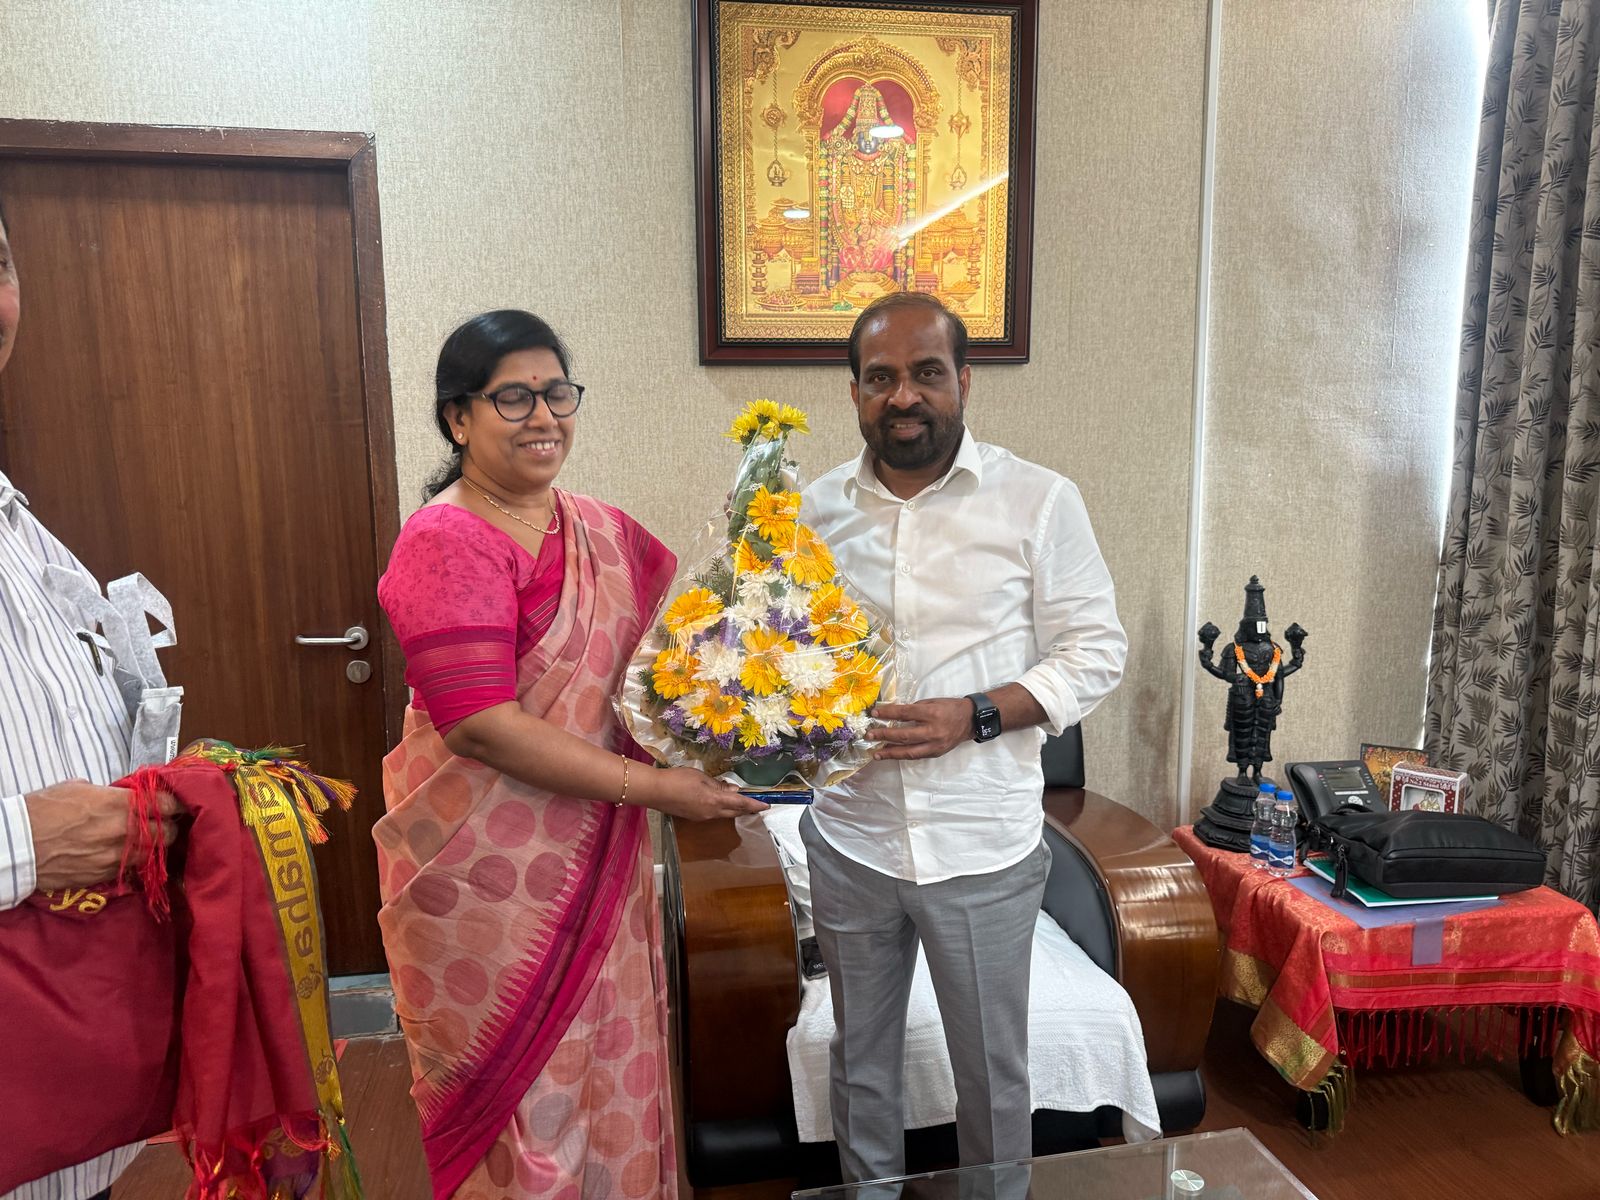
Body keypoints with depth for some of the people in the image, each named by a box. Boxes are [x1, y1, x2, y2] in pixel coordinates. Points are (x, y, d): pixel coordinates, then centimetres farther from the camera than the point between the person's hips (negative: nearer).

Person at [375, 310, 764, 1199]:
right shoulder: (446, 542, -15)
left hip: (601, 860, 6)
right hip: (487, 878, -6)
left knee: (611, 1075, 19)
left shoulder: (605, 531, 7)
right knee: (521, 1095, 11)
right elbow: (482, 725, -22)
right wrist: (654, 787, -21)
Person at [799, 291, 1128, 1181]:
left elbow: (1097, 651, -6)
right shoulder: (817, 509, 3)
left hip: (983, 847, -3)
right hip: (851, 841, 3)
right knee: (861, 1060, 21)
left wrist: (975, 716, -20)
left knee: (993, 1070, 15)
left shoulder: (1039, 502, -7)